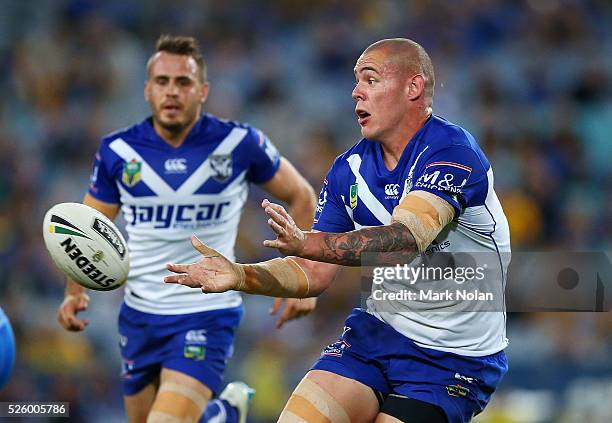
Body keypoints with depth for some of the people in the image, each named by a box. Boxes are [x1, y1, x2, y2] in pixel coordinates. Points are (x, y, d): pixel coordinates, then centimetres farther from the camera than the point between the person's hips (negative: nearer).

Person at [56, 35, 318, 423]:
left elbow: (301, 196, 4)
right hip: (140, 314, 4)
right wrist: (75, 290, -11)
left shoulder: (240, 144, -9)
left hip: (208, 314, -4)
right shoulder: (118, 151, -4)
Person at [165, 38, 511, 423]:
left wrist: (308, 243, -46)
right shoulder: (350, 168, 4)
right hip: (378, 330, 5)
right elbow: (314, 275, 5)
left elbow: (406, 238, -32)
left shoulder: (453, 151, -17)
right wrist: (241, 276, -13)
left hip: (455, 358, -5)